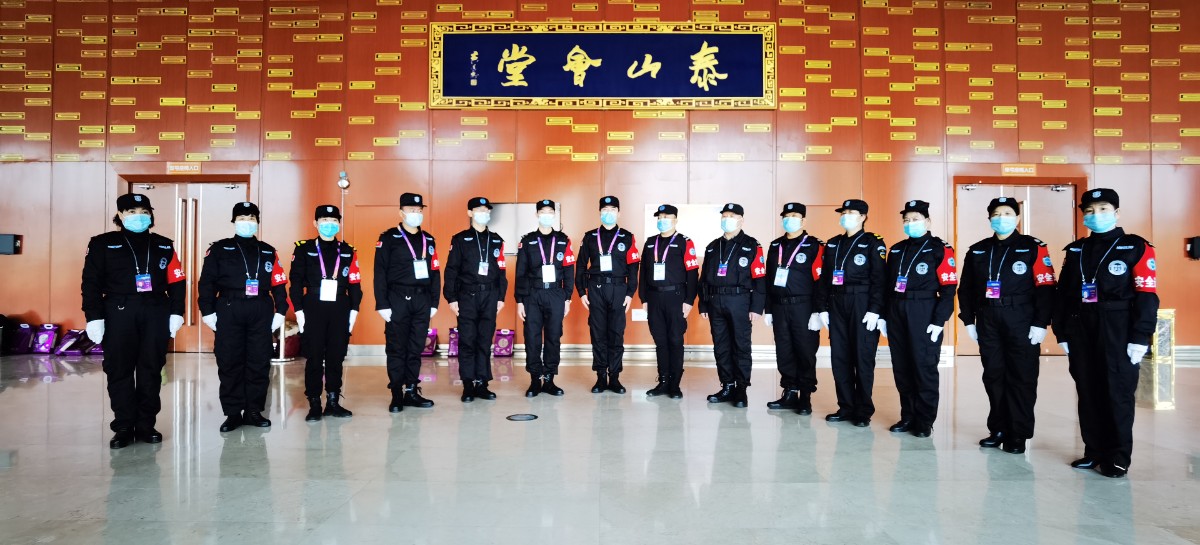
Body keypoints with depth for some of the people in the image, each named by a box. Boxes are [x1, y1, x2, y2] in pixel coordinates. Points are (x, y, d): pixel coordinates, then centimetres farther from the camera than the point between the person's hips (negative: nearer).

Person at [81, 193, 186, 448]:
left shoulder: (164, 246, 12)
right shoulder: (103, 244, 5)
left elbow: (176, 281, 9)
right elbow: (91, 283, 1)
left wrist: (176, 312, 1)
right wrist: (94, 317, -6)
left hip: (156, 313, 2)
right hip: (119, 313, -2)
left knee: (151, 370, 4)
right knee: (119, 370, 0)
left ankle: (146, 425, 13)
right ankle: (123, 427, 9)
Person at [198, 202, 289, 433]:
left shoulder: (268, 252, 13)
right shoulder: (219, 249, 7)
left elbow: (279, 283, 11)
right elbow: (206, 282, 3)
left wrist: (280, 311, 3)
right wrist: (207, 311, -4)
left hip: (261, 312, 2)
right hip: (229, 310, -1)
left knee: (259, 362, 3)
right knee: (229, 362, 0)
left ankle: (254, 411, 13)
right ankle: (233, 413, 10)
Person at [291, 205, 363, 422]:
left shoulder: (348, 251, 9)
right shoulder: (303, 249, 3)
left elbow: (355, 284, 8)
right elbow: (297, 283, 0)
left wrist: (353, 312, 2)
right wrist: (299, 312, -6)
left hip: (340, 311, 2)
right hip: (313, 310, -2)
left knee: (336, 358, 6)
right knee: (314, 359, 2)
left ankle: (333, 402, 17)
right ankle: (314, 405, 11)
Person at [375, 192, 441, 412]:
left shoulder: (428, 240, 14)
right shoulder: (388, 238, -1)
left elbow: (435, 273, 14)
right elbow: (380, 273, -5)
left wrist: (434, 302, 9)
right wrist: (382, 304, -10)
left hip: (422, 300, 4)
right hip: (398, 300, -4)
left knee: (417, 348, 8)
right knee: (396, 348, 0)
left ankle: (412, 391, 17)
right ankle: (396, 395, 8)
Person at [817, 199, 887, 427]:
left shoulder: (873, 243, -2)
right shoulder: (832, 244, 15)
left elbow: (879, 279, -8)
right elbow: (824, 278, 14)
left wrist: (875, 310, -15)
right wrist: (823, 307, 7)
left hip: (862, 305, -5)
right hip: (837, 305, 5)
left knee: (863, 358, -1)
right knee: (839, 357, 6)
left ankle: (863, 412, 8)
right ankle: (846, 407, 16)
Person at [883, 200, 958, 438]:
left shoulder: (940, 250, -4)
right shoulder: (896, 250, 13)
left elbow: (948, 289, -9)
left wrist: (939, 321, -14)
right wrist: (884, 316, 10)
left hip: (924, 315, -5)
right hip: (896, 314, 6)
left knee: (924, 367, -1)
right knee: (901, 367, 9)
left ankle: (924, 421, 10)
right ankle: (908, 416, 21)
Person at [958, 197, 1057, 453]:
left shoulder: (1033, 248, -1)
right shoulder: (977, 250, 11)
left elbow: (1045, 287, -6)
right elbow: (966, 288, 14)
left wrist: (1040, 324, -11)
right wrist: (968, 320, 9)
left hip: (1021, 322, -4)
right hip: (987, 322, 4)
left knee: (1021, 379, 0)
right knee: (993, 376, 8)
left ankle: (1018, 435, 9)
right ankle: (998, 430, 19)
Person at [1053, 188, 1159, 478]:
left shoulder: (1136, 247, -1)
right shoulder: (1075, 250, 13)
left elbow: (1147, 296, -7)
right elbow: (1062, 293, 12)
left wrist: (1140, 337, -12)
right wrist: (1062, 332, 7)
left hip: (1118, 332, -4)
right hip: (1080, 331, 4)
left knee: (1117, 394, 0)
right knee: (1087, 393, 9)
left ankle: (1118, 457, 10)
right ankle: (1094, 451, 19)